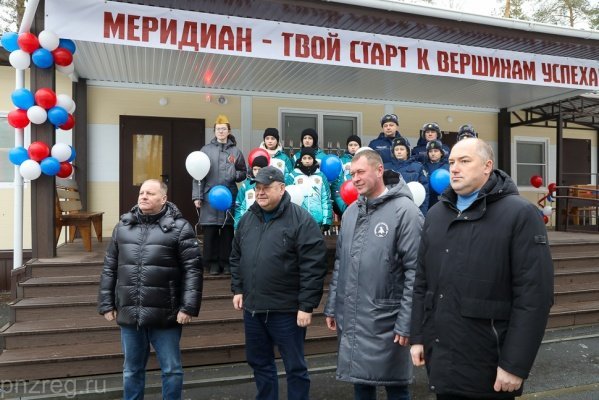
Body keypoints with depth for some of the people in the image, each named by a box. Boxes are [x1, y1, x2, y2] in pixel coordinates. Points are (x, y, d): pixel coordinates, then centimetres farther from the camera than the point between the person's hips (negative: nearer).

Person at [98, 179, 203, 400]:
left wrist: (188, 307, -15)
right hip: (129, 314, 4)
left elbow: (193, 269, -9)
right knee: (132, 370, 19)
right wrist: (106, 304, 8)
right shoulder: (123, 226, 8)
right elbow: (109, 269, 12)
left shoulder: (179, 227, -6)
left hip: (164, 316, -4)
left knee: (172, 370, 9)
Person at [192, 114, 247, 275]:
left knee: (227, 230, 3)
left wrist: (235, 175, -9)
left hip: (229, 196, 1)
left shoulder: (235, 151, 8)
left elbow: (243, 173, 13)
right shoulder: (206, 150, 5)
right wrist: (197, 196, -4)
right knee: (210, 231, 0)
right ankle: (213, 263, 10)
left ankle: (226, 262, 13)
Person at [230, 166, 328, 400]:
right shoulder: (247, 218, 8)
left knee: (295, 367, 9)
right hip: (252, 308, 6)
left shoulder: (301, 220, -13)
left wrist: (306, 306, -17)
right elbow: (236, 257, 17)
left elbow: (313, 267, -16)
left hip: (286, 310, -6)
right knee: (259, 363, 20)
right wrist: (237, 289, 11)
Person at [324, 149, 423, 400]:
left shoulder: (404, 211, -12)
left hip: (385, 320, -6)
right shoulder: (351, 212, 9)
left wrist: (406, 322, -16)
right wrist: (332, 307, 12)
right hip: (350, 318, 6)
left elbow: (414, 271, -14)